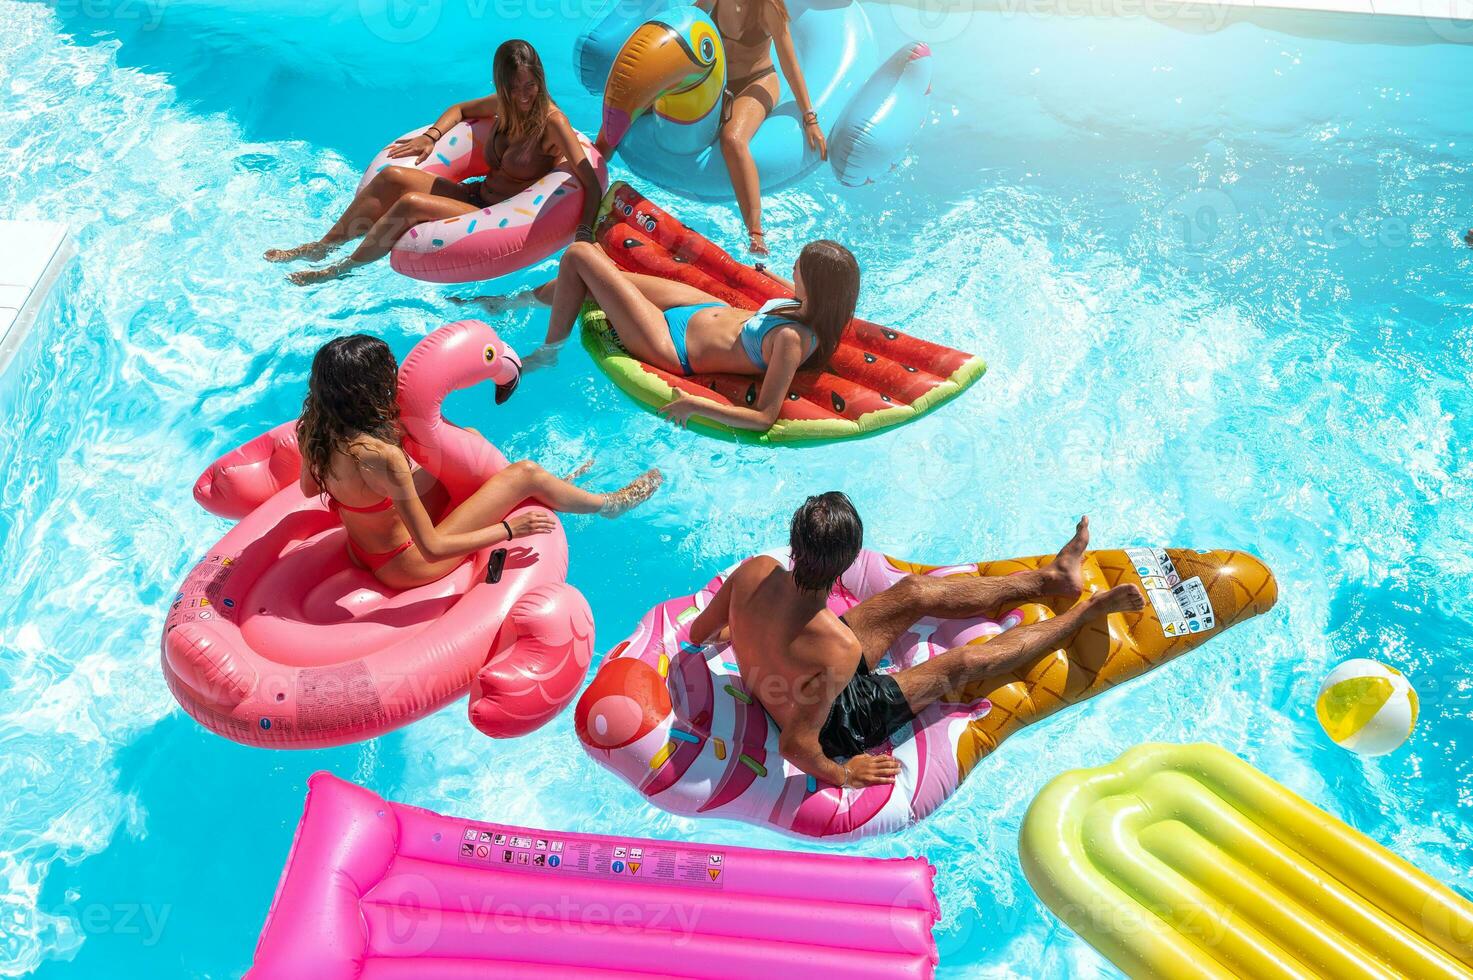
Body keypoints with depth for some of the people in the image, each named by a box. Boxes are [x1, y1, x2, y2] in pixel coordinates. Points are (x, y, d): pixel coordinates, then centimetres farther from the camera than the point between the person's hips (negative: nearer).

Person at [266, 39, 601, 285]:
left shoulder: (551, 121, -15)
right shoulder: (504, 105, 6)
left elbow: (591, 182, -25)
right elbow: (461, 109, 27)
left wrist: (584, 233, -39)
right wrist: (431, 136, 9)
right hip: (475, 195, 7)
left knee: (410, 204, -25)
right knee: (391, 177, -11)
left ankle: (342, 270, -5)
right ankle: (321, 247, 2)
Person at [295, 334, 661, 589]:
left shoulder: (313, 429, -14)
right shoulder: (379, 456, -39)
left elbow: (308, 488, 9)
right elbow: (432, 549, -33)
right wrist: (508, 529, -22)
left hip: (363, 549, 8)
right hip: (406, 564, -8)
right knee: (524, 474, -4)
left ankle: (552, 489, 36)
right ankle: (609, 504, 24)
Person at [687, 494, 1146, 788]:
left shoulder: (754, 571, -28)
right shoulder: (839, 648, -44)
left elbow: (698, 633, -9)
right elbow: (795, 746, -34)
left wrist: (748, 636, 14)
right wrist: (842, 775, -12)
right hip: (835, 723, -6)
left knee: (915, 592, 7)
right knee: (965, 663, 2)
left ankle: (1050, 578, 24)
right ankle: (1082, 614, 25)